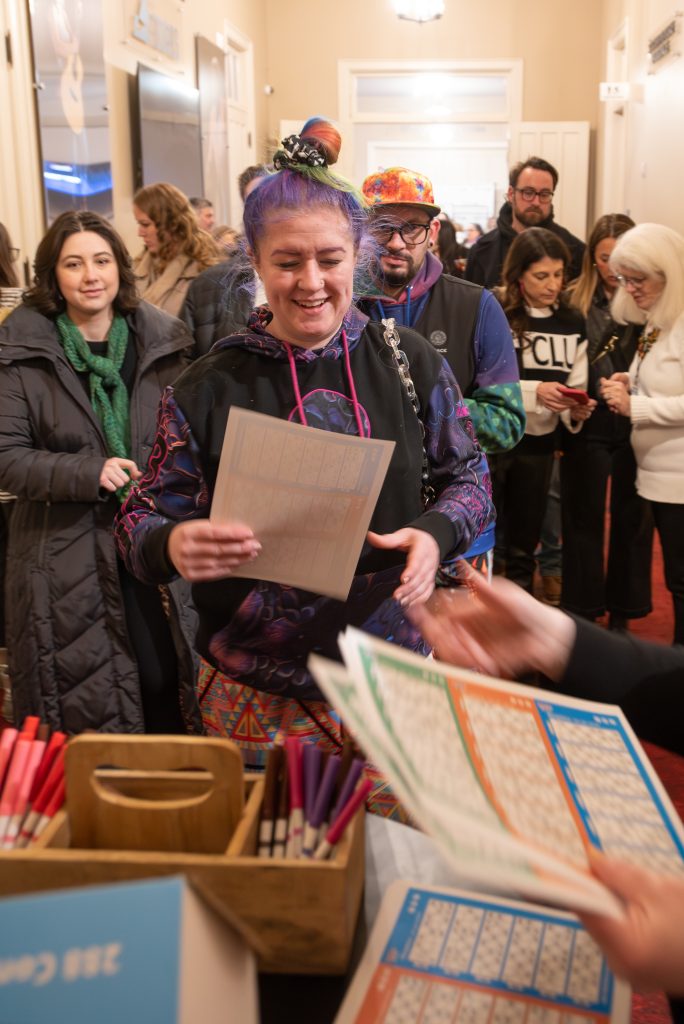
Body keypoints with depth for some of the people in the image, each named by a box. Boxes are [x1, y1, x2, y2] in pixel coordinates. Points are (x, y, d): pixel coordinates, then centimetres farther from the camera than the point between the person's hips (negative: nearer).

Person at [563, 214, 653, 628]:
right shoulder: (574, 300, -3)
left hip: (637, 426, 1)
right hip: (589, 424, 0)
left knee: (632, 519, 11)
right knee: (584, 517, 10)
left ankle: (623, 611, 26)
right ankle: (583, 609, 25)